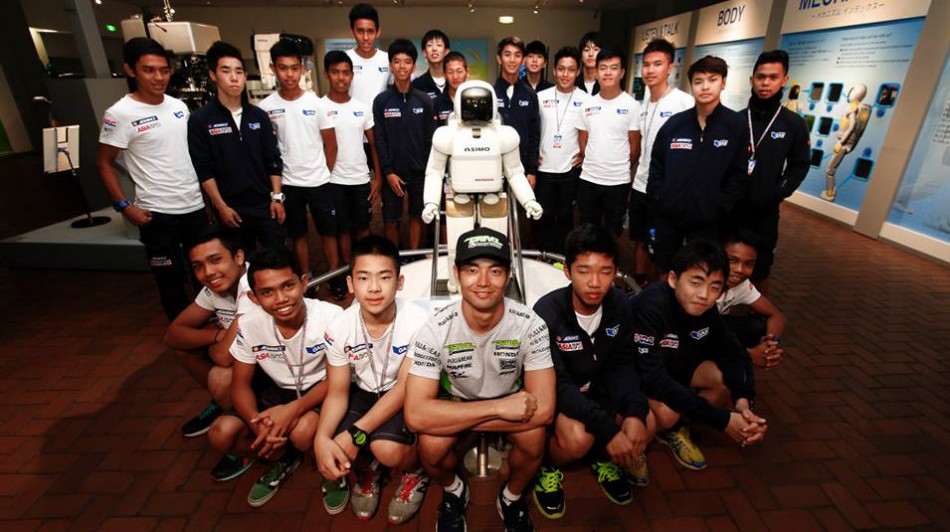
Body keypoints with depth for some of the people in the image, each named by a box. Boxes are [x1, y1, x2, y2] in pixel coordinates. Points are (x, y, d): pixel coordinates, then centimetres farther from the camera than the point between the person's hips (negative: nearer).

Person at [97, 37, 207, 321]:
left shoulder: (179, 105, 6)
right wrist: (124, 206, -13)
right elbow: (104, 164, -6)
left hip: (195, 205, 6)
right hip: (157, 213, -5)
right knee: (171, 279, 7)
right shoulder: (120, 114, -10)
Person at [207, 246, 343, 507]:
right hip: (279, 390, 4)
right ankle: (283, 458, 13)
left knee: (302, 432, -33)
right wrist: (257, 423, -27)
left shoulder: (331, 317, -28)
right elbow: (240, 384, -7)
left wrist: (295, 408, -34)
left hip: (321, 390, -4)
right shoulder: (248, 325, -17)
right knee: (221, 435, -14)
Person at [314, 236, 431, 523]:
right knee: (333, 450, -20)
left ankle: (415, 471, 10)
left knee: (387, 448, -30)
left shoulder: (418, 321, -28)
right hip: (364, 392, 4)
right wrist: (321, 438, -29)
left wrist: (355, 434, -31)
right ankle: (367, 469, 19)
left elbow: (404, 387, -23)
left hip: (406, 396, -3)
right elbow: (337, 393, -9)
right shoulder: (339, 328, -16)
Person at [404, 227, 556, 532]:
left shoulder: (530, 325, -25)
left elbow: (543, 409, -28)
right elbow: (415, 415, -31)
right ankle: (453, 492, 10)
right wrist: (499, 407, -38)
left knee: (534, 437, -29)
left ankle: (512, 497, 7)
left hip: (512, 401, 1)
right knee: (431, 444, -28)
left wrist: (449, 421, -31)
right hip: (455, 400, 0)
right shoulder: (436, 330, -26)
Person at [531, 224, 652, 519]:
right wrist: (608, 428, -35)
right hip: (553, 395, -5)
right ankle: (546, 467, 5)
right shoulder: (547, 312, -29)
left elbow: (623, 366, -6)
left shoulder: (619, 304, -12)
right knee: (578, 438, -31)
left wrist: (635, 412, -24)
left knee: (646, 424, -14)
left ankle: (601, 457, 17)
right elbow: (557, 384, -28)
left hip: (596, 389, 5)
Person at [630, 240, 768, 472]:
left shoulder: (705, 309, -13)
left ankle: (672, 428, 6)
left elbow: (733, 353, -2)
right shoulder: (651, 306, -34)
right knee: (665, 412, -34)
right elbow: (654, 379, -36)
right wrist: (721, 419, -32)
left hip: (671, 366, 7)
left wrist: (742, 398, -23)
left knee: (733, 379, -10)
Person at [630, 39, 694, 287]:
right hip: (640, 186, 7)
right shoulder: (643, 105, 10)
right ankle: (638, 285, 33)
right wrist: (635, 177, 14)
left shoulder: (685, 102, -11)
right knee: (640, 241, 17)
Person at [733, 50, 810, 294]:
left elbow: (799, 166, 3)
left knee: (760, 267, 7)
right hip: (729, 205, 1)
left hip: (765, 210, 0)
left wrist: (778, 195, -11)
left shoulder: (795, 124, 2)